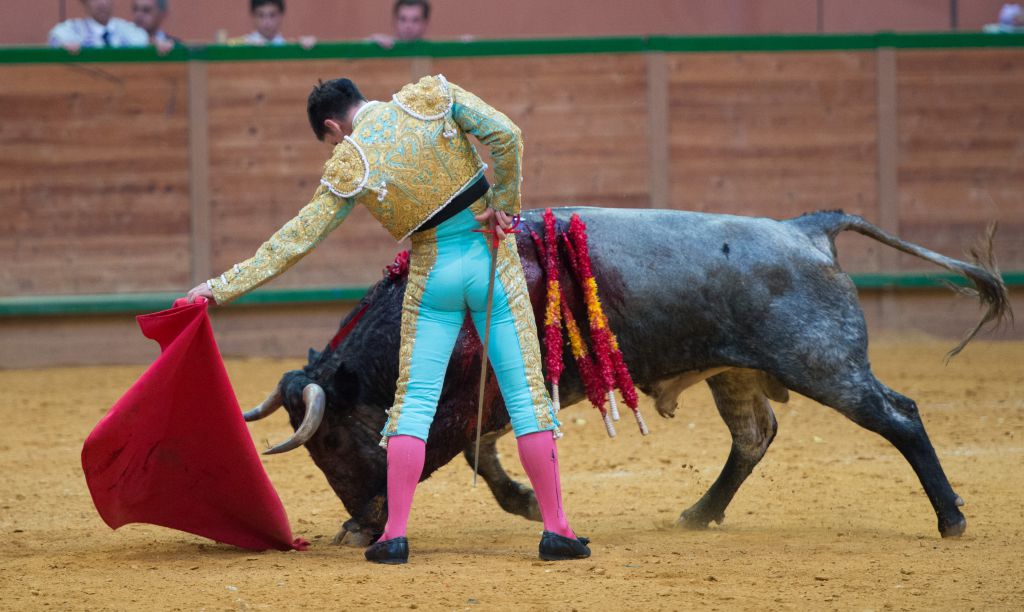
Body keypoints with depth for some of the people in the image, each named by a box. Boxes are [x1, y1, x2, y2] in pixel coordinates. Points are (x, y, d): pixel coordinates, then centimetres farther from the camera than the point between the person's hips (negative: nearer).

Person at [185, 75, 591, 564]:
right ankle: (555, 529, 3)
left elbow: (295, 241, -4)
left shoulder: (349, 166, -5)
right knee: (526, 393, 4)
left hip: (432, 275, -1)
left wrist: (223, 286, 0)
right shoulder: (431, 96, -3)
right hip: (493, 257, 1)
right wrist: (502, 206, -3)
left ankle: (394, 535, -1)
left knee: (414, 400, 7)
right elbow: (504, 134, -14)